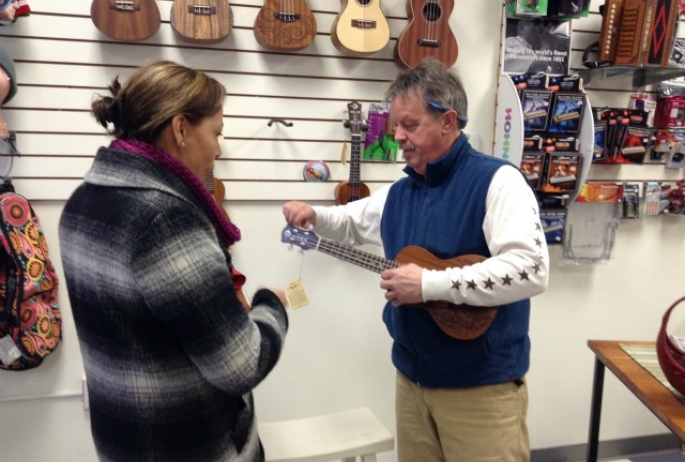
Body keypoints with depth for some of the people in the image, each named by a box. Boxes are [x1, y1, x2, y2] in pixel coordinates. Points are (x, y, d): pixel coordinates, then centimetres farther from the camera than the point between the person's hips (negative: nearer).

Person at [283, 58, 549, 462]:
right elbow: (353, 222, 25)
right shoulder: (399, 193, 8)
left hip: (482, 385, -7)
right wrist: (314, 215, 3)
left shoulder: (495, 180, -16)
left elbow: (530, 269, -28)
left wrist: (430, 284, -27)